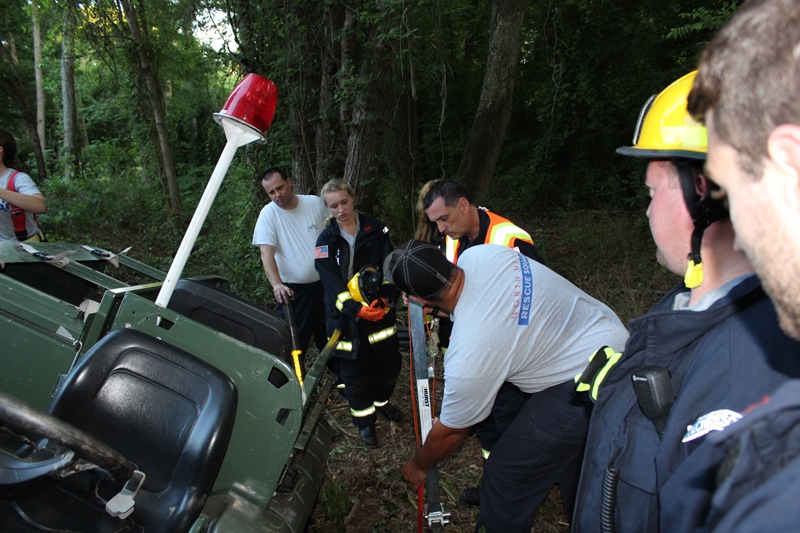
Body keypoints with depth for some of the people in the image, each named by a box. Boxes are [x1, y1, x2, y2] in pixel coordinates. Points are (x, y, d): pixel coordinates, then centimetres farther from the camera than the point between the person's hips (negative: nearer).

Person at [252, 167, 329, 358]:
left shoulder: (316, 203, -2)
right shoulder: (268, 214, -10)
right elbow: (266, 253, -19)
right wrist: (276, 284, -34)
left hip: (323, 283, 3)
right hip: (292, 289, -3)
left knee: (329, 336, 19)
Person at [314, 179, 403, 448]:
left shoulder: (375, 229, -1)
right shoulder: (326, 239, -6)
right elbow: (331, 283, -15)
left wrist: (387, 298, -22)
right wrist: (356, 309, -30)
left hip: (379, 309, 2)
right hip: (346, 315, -2)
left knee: (388, 363, 13)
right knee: (355, 370, 7)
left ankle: (381, 401, 42)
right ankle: (364, 420, 28)